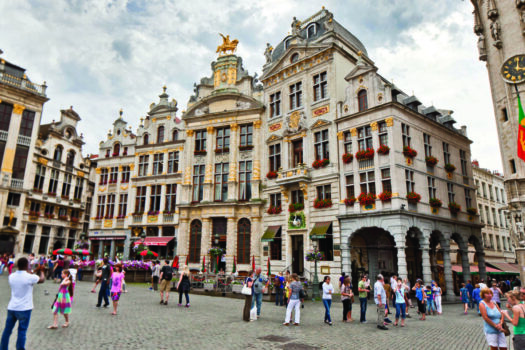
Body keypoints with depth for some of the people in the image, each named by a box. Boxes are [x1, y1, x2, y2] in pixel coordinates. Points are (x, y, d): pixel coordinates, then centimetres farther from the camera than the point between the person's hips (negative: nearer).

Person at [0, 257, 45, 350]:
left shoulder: (11, 276, -1)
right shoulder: (30, 277, -17)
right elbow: (42, 279, 1)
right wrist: (41, 271, 18)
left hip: (11, 307, 5)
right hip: (24, 308, -5)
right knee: (22, 332, 4)